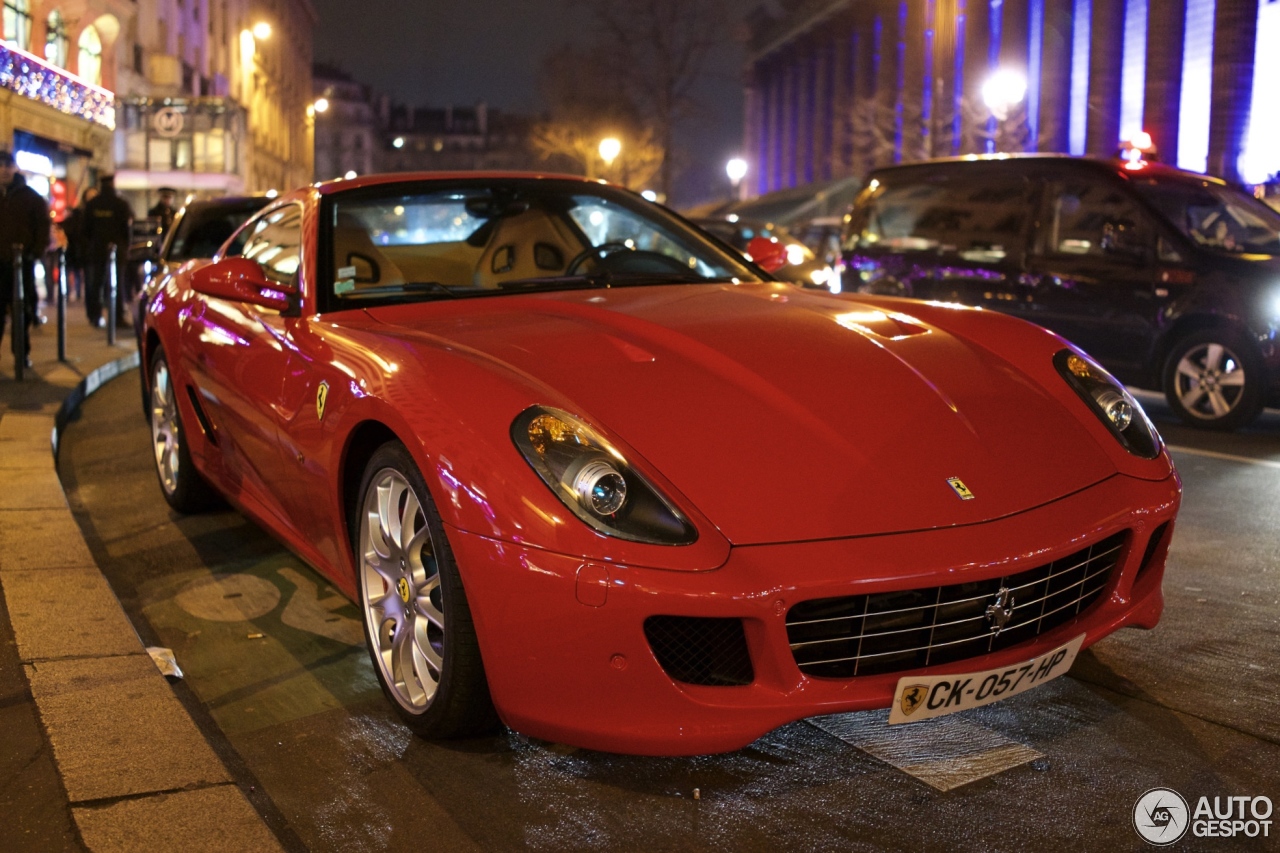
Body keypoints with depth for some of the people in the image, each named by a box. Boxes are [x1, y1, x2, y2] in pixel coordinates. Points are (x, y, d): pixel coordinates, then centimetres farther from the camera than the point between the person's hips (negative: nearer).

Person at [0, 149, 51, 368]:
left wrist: (37, 250, -10)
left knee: (23, 308, 4)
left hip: (22, 260, -2)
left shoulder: (30, 196, 2)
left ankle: (22, 352, 11)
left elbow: (43, 225, 1)